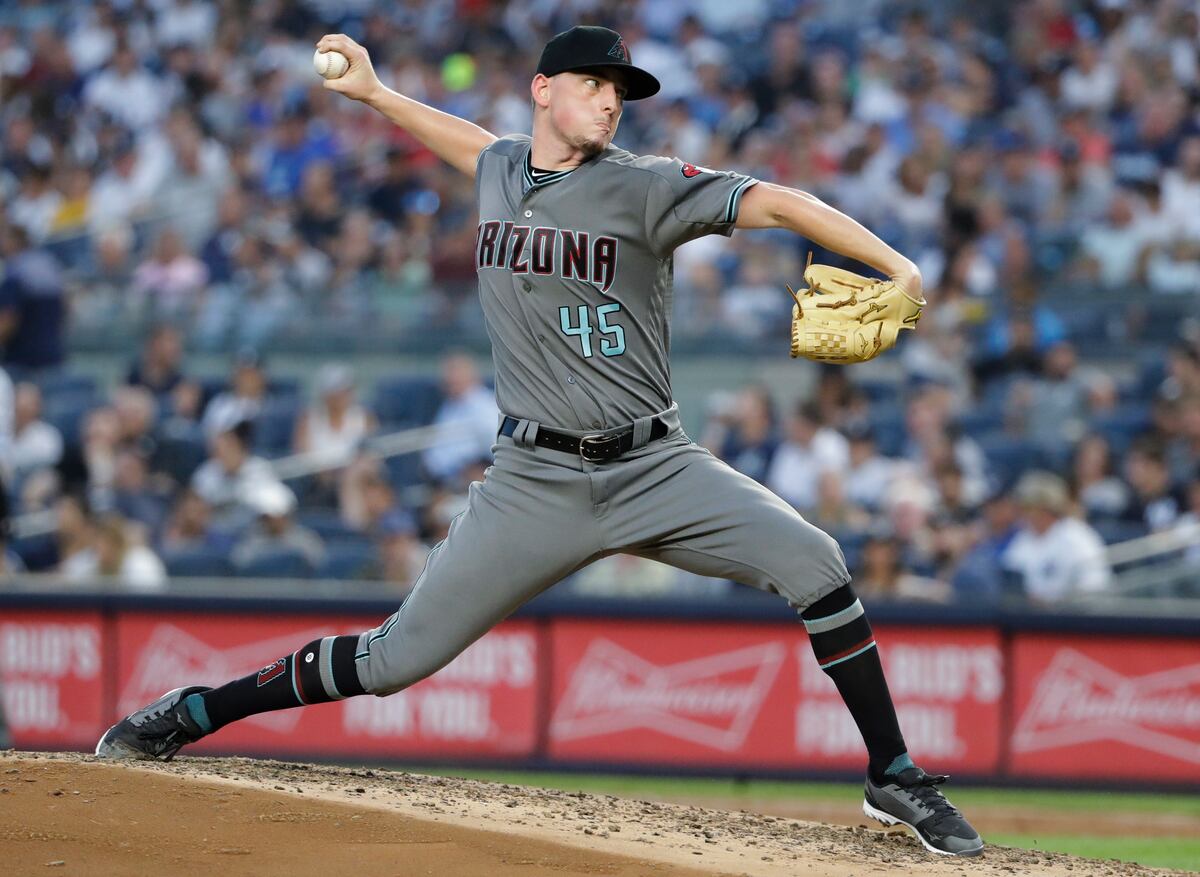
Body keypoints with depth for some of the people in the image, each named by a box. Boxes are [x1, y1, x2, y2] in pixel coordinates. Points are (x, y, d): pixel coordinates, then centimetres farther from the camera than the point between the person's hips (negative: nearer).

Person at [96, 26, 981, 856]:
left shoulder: (642, 187, -6)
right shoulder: (501, 171, 8)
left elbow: (775, 203, -16)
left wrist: (898, 269, -28)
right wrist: (375, 92, 36)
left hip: (654, 469, -2)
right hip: (536, 480, 2)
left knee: (812, 563, -21)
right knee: (397, 659, -2)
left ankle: (895, 781, -8)